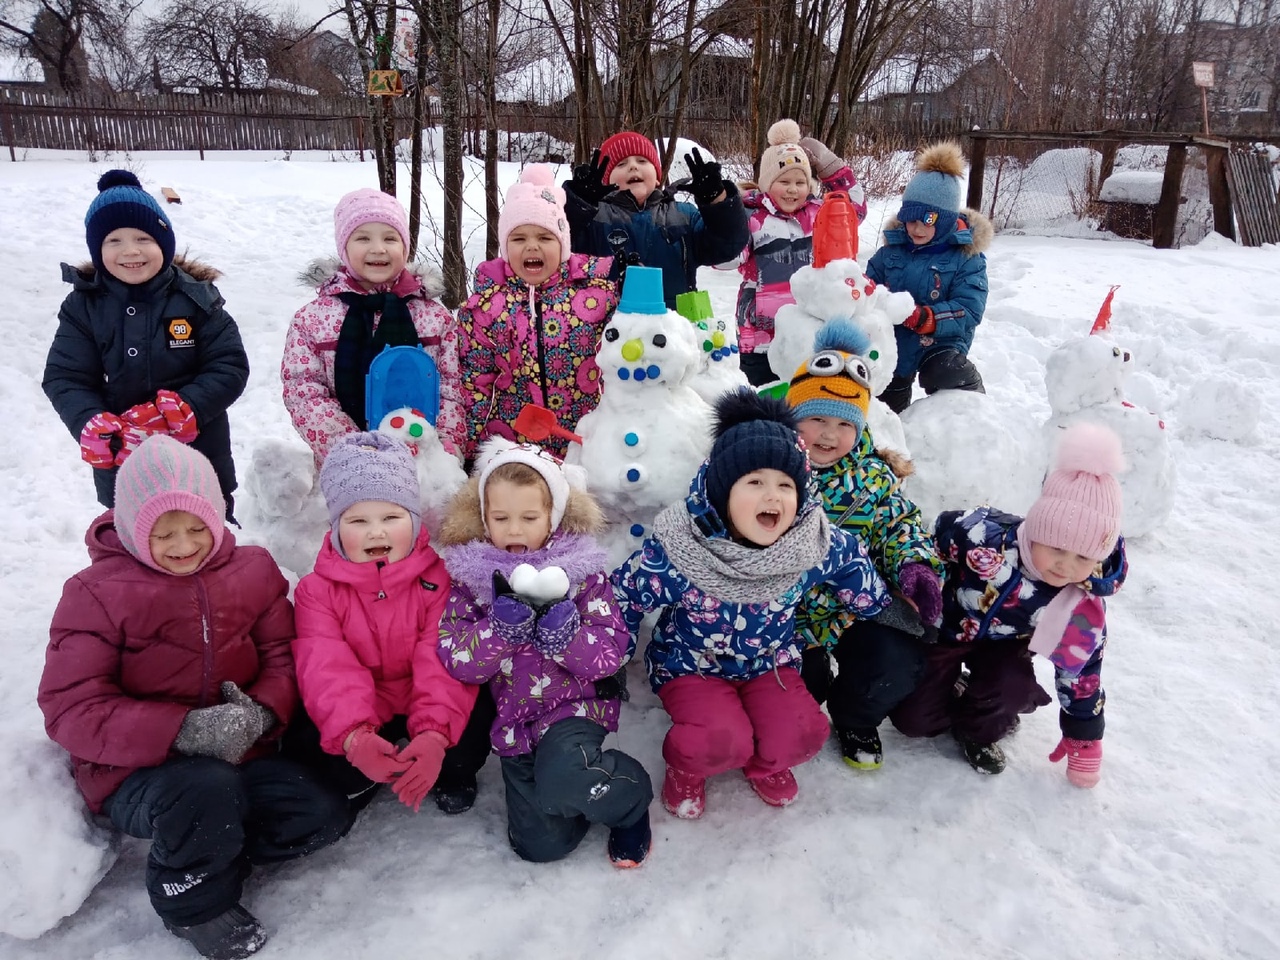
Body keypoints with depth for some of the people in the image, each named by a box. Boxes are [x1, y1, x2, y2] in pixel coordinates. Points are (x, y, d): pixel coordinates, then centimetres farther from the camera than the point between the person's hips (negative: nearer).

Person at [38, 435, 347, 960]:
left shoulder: (253, 569, 2)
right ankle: (194, 901, -4)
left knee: (323, 814, -17)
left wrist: (261, 713, -24)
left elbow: (284, 656, 1)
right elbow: (71, 709, -15)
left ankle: (210, 851, 7)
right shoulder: (95, 592, -9)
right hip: (136, 773, -4)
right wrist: (184, 730, -30)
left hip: (237, 756, 4)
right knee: (209, 788, -36)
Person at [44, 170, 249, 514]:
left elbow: (230, 367, -12)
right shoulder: (82, 306, -4)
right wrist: (95, 429, -27)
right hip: (120, 470, 2)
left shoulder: (196, 299, -8)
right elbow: (64, 379, -7)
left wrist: (178, 412, -27)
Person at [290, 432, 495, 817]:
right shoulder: (318, 590, -9)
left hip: (427, 711, 0)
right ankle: (356, 780, 8)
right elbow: (327, 671, -24)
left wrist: (434, 734, -41)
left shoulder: (437, 578, -12)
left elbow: (441, 664, -22)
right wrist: (354, 736, -44)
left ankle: (452, 773, 7)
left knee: (478, 713, -27)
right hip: (359, 716, 1)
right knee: (311, 741, -27)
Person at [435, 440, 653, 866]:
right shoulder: (469, 576, -2)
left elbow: (611, 653, -11)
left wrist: (565, 634, -31)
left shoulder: (580, 571, -6)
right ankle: (590, 779, 27)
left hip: (574, 702, -3)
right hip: (513, 718, 3)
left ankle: (631, 796, 0)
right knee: (539, 845, -2)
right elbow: (456, 660, -11)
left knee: (562, 779, -33)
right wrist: (500, 629, -29)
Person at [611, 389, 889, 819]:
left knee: (802, 735, -20)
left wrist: (886, 609, 14)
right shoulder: (676, 552, -30)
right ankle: (685, 768, 10)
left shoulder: (816, 544, -21)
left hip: (770, 660, 3)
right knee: (722, 741, -28)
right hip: (691, 664, -3)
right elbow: (622, 599, -15)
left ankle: (765, 764, 18)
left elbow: (851, 562, 2)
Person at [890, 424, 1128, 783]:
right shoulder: (984, 537, -38)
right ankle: (954, 697, 25)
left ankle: (979, 728, 6)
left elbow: (1080, 666, -9)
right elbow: (931, 538, -18)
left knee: (1013, 691, -28)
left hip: (1003, 644, 2)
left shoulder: (1084, 600, -24)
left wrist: (1084, 735, -1)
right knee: (912, 717, -9)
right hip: (945, 626, -2)